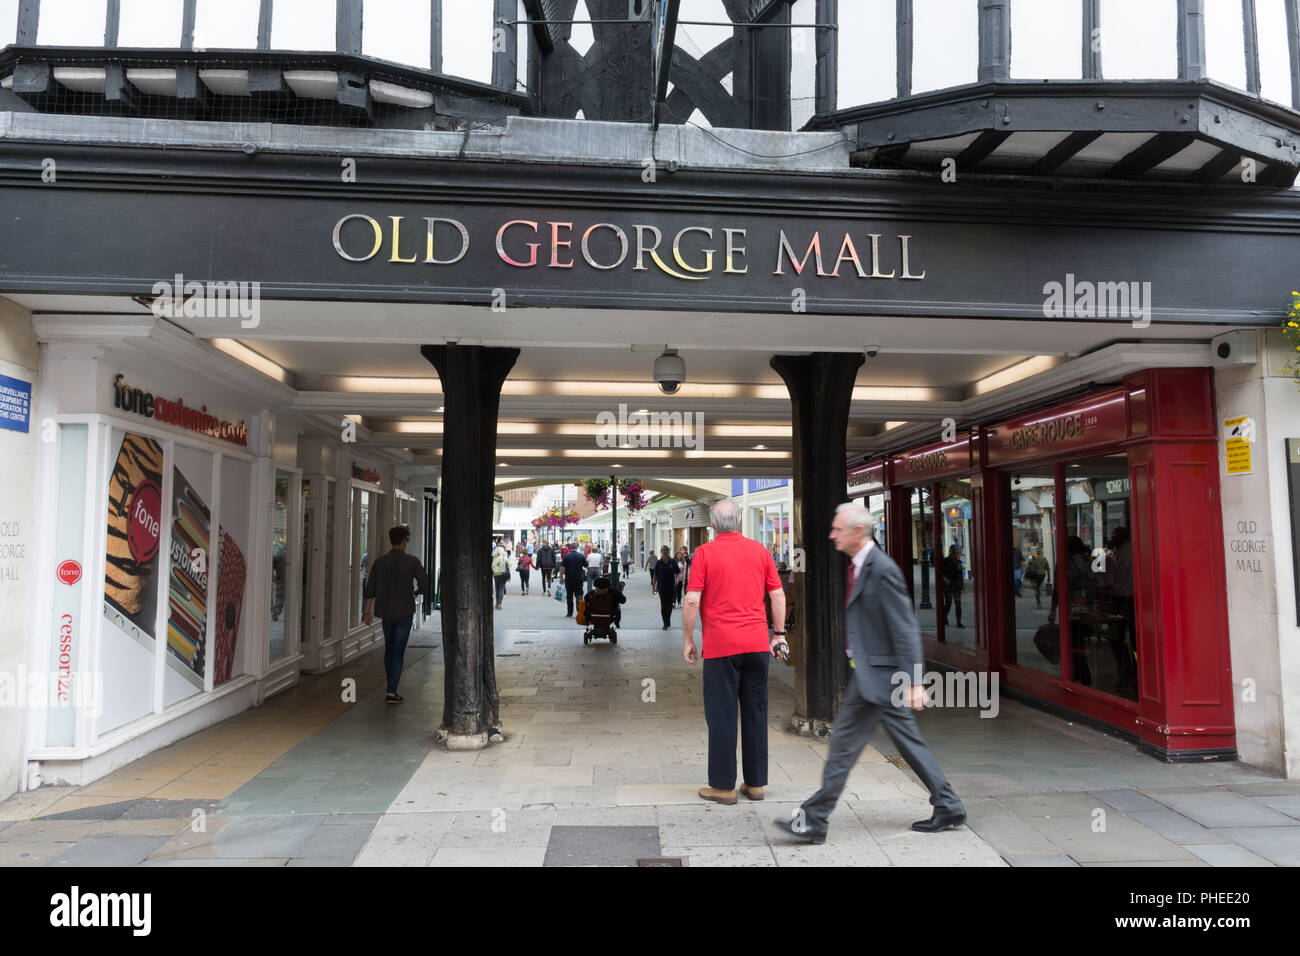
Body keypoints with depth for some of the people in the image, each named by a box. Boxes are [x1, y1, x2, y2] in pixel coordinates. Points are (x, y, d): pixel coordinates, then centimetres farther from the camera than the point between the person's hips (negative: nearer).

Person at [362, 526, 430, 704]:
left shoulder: (380, 561, 0)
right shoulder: (412, 561, -9)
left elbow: (370, 589, -1)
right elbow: (424, 584, -14)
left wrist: (367, 611, 4)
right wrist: (415, 592, 9)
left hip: (386, 612, 4)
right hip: (405, 612, -3)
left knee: (389, 649, 19)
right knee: (398, 652, 0)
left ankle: (391, 687, 28)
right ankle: (391, 691, -7)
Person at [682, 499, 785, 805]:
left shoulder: (705, 553, -5)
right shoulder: (760, 550, 7)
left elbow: (692, 600, -9)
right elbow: (778, 595, 7)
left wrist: (688, 639, 1)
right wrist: (779, 634, 14)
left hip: (720, 646, -4)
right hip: (757, 644, 4)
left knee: (721, 715, 3)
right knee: (756, 713, 11)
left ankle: (723, 786, 10)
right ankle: (755, 783, 18)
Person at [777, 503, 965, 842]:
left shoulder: (883, 570, -19)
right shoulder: (857, 565, 11)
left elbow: (906, 629, -20)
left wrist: (912, 681, -21)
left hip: (876, 672, -10)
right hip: (866, 670, 10)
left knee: (844, 744, -4)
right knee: (908, 740, 17)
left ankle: (813, 821, 5)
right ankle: (948, 807, 29)